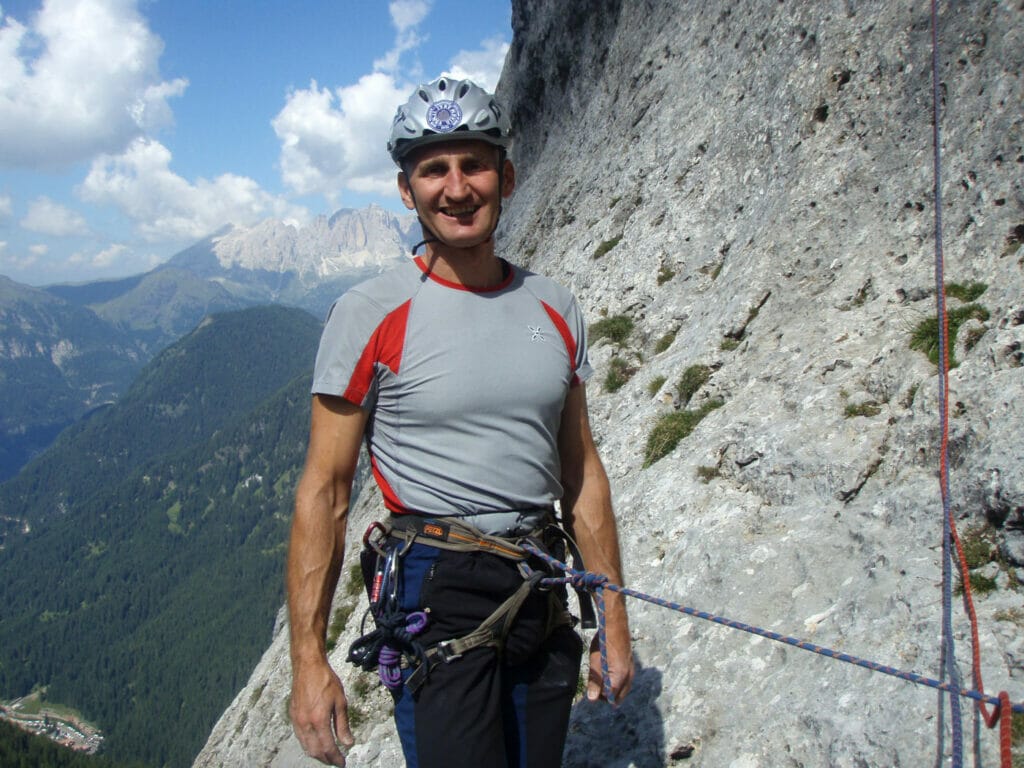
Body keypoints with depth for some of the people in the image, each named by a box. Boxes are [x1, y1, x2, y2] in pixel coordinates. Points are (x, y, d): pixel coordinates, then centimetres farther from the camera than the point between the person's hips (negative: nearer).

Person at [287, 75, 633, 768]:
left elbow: (581, 472, 10)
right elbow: (324, 491, -7)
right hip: (435, 596, -5)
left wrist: (614, 621, 10)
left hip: (541, 599, 5)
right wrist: (308, 659, -10)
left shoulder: (556, 309, 5)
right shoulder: (369, 316, -9)